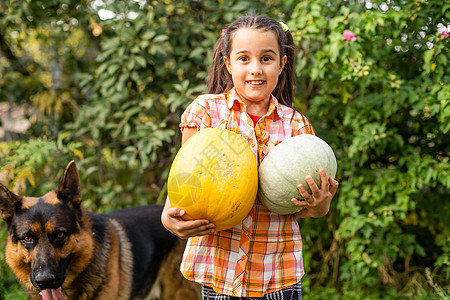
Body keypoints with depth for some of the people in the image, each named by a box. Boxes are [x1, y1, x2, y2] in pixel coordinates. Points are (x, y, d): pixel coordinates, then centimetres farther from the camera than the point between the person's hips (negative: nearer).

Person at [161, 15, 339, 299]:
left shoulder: (296, 124, 4)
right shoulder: (206, 109, 0)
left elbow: (301, 202, 6)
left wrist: (320, 206, -16)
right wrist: (169, 216, -19)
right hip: (220, 263, -1)